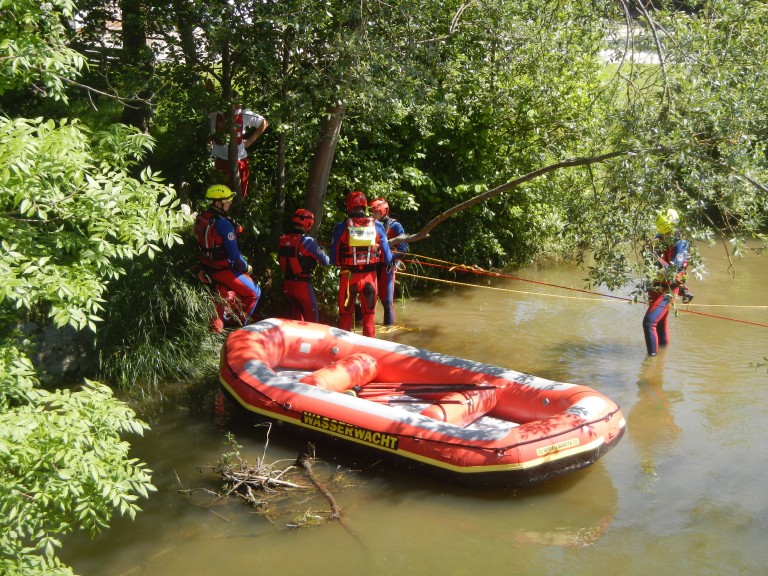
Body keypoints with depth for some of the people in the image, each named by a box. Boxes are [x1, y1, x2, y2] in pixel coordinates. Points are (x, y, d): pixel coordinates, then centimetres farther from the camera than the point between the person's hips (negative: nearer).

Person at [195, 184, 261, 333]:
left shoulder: (200, 218, 1)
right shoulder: (223, 224, -25)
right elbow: (234, 254, -22)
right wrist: (246, 267, -5)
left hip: (206, 265, 9)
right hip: (223, 269, -9)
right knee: (254, 293, 6)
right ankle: (237, 324, 11)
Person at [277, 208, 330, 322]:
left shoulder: (282, 240, 0)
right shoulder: (307, 241, -15)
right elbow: (325, 262, -9)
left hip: (287, 283, 6)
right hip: (302, 284, -6)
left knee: (295, 314, 20)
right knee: (311, 317, 5)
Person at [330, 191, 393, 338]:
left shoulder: (341, 227, -8)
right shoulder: (377, 226, -5)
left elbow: (333, 258, -7)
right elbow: (387, 258, -2)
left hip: (349, 277, -1)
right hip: (369, 276, 1)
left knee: (346, 314, 12)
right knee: (369, 315, 15)